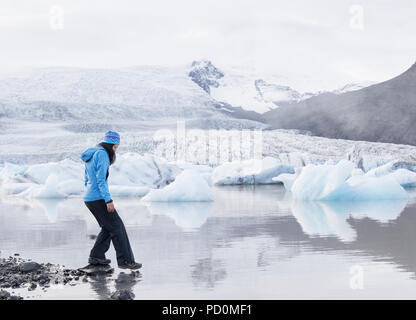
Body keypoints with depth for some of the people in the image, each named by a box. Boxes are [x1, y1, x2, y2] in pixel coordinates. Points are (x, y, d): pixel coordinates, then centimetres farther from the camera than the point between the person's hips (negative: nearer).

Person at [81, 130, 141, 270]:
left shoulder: (90, 155, 16)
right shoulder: (102, 154, -13)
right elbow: (101, 179, -20)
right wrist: (108, 200, -20)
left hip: (89, 198, 9)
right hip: (98, 198, -9)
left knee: (108, 227, 18)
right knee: (117, 227, -5)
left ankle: (96, 256, 19)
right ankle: (125, 260, -6)